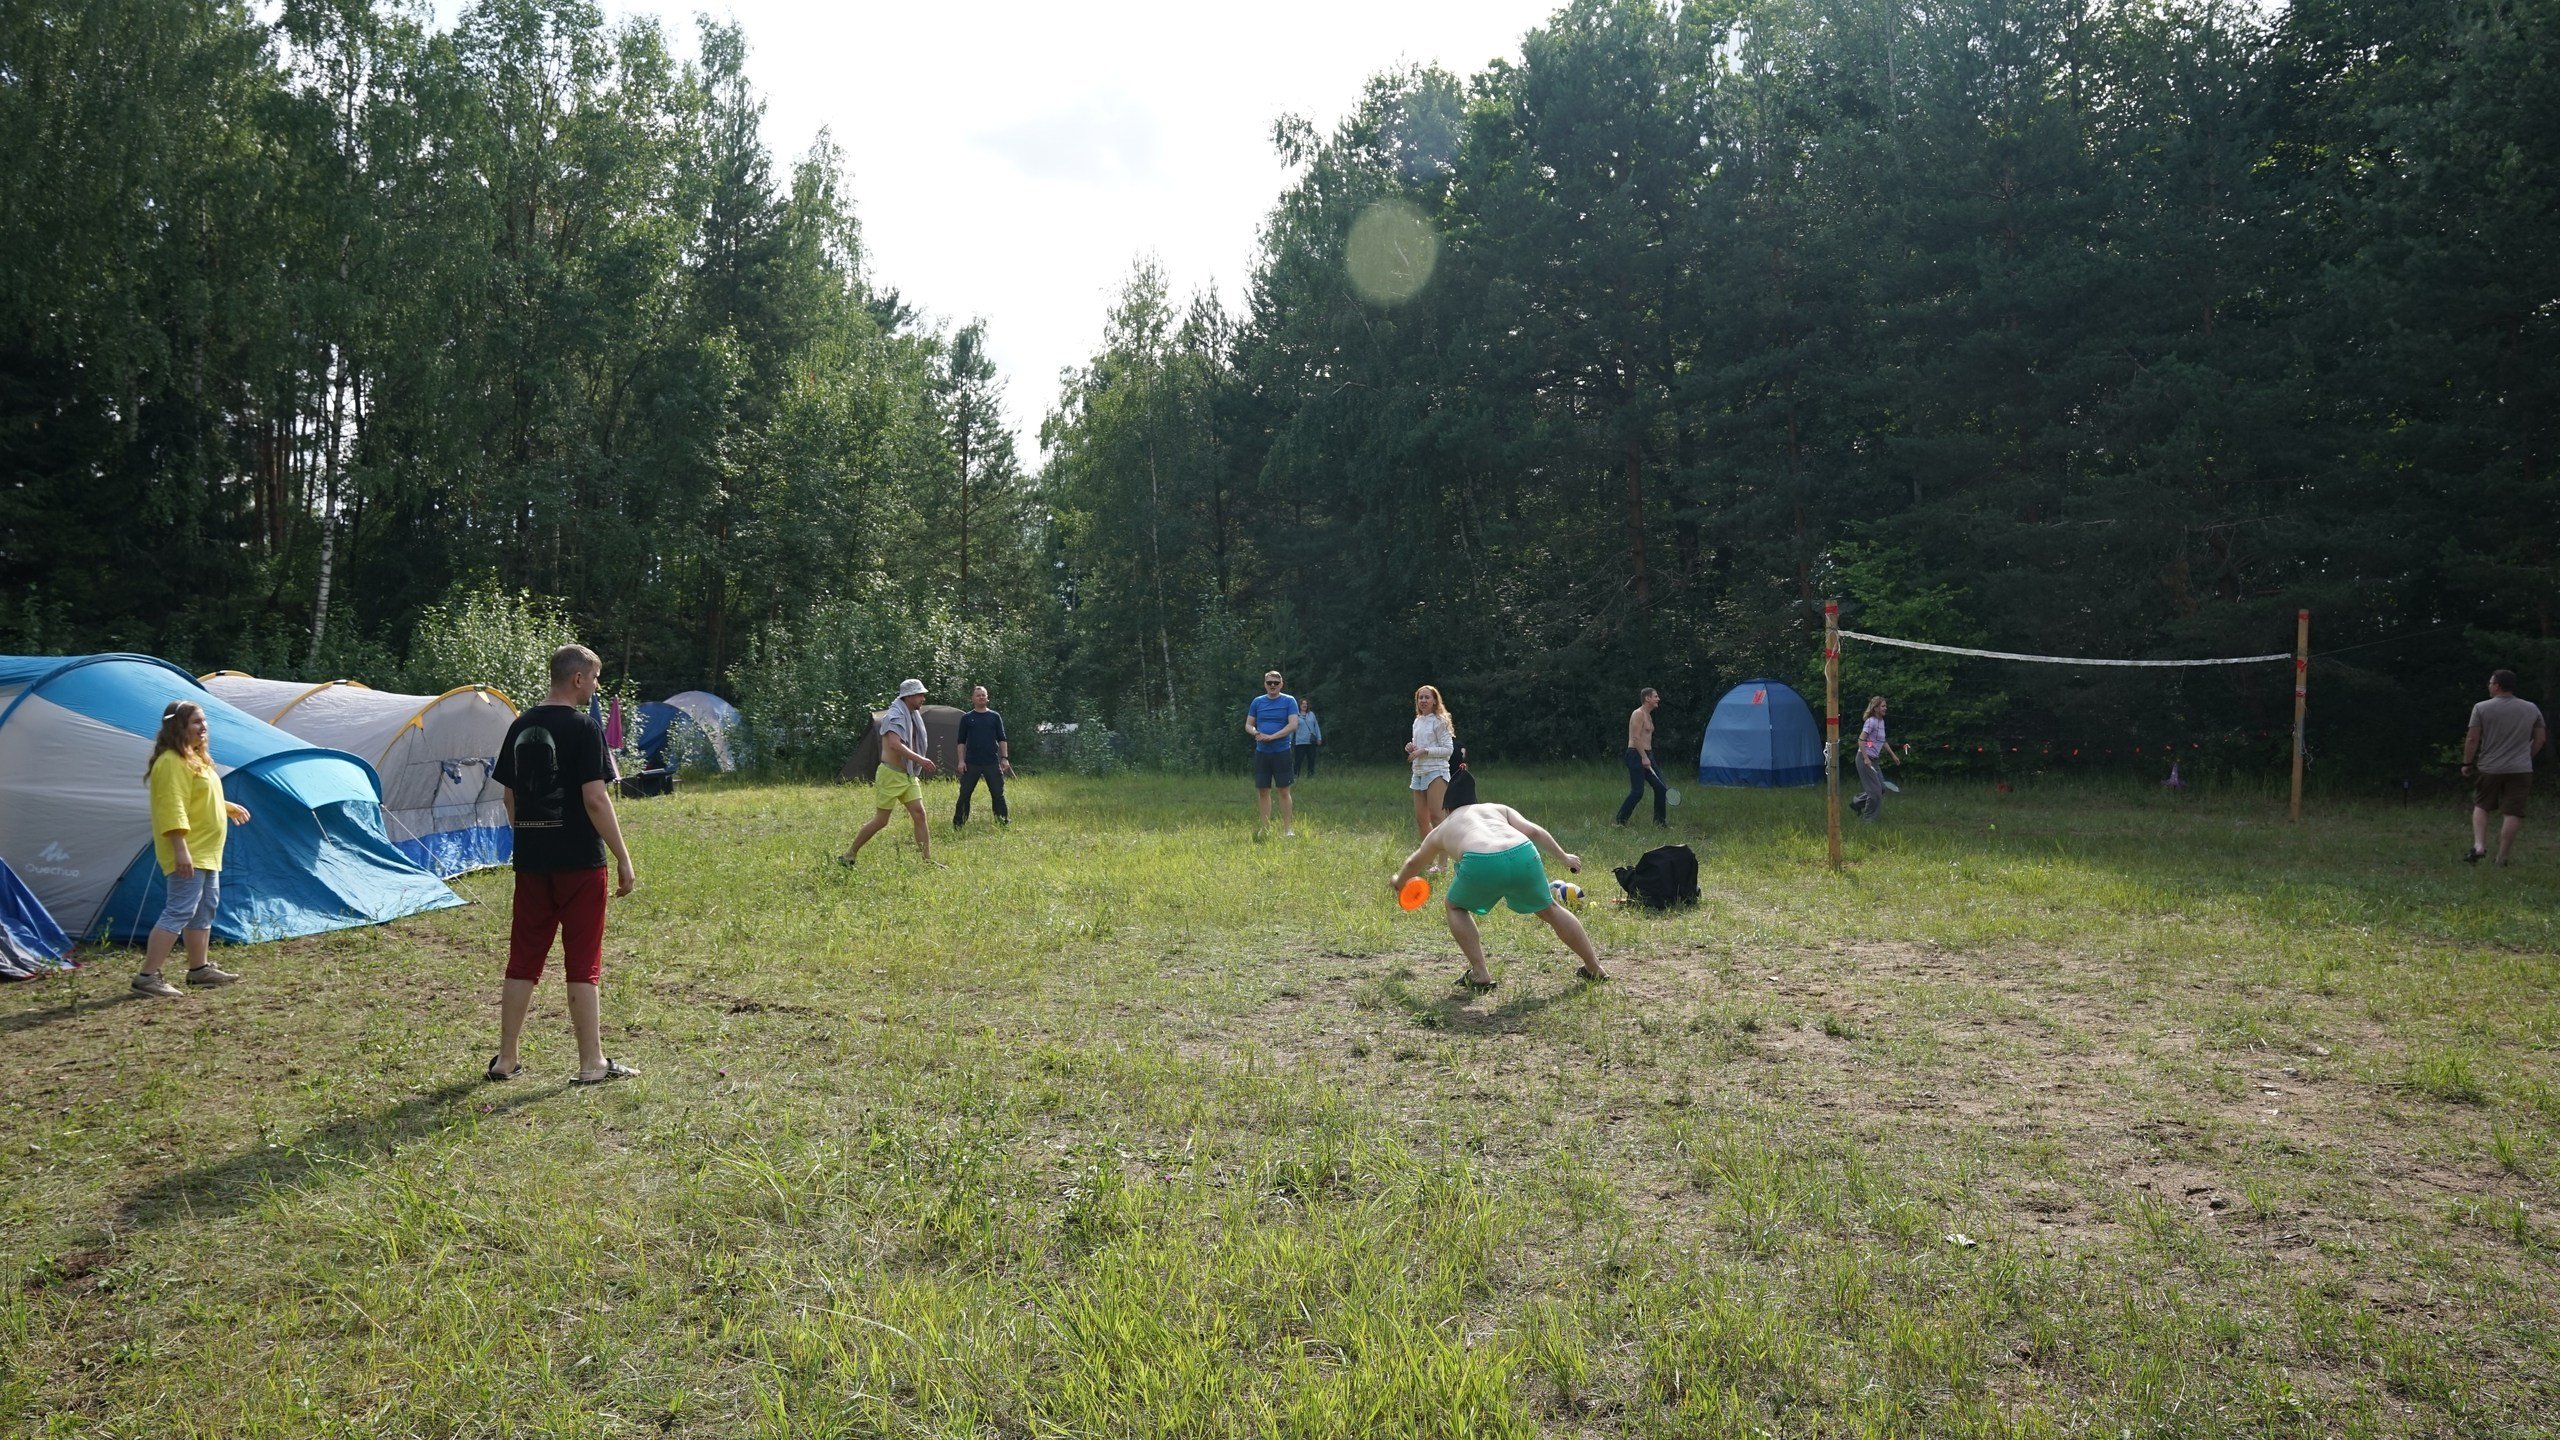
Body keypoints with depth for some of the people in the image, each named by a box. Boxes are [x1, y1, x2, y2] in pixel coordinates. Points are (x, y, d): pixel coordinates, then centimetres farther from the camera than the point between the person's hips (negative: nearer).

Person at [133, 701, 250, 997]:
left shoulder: (195, 758, 15)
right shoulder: (172, 761, -18)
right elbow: (172, 808, -25)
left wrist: (227, 806, 39)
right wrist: (181, 849, -30)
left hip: (206, 851, 11)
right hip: (188, 853, -11)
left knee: (205, 908, 15)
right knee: (179, 911, -13)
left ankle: (200, 969, 24)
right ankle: (147, 977, -12)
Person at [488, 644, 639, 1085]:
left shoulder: (521, 727, 9)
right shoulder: (584, 728, -12)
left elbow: (508, 796, 14)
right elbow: (595, 800, -16)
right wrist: (623, 859, -11)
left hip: (531, 861, 6)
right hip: (579, 861, -6)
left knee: (523, 961, 14)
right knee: (583, 964, 1)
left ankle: (505, 1060, 20)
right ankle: (592, 1064, 7)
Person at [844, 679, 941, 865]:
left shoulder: (912, 716, 11)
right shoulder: (895, 716, -17)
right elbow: (895, 744, -33)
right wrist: (920, 759, -39)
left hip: (908, 775, 8)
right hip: (892, 775, -8)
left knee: (919, 815, -2)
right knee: (881, 820, -1)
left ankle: (928, 860, -2)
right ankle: (849, 855, 12)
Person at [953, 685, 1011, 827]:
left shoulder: (995, 716, 7)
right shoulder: (967, 718, 6)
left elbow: (1002, 739, 8)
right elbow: (961, 742, 7)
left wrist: (1005, 758, -1)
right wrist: (961, 760, -3)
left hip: (992, 763, 0)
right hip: (971, 764, 0)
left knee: (998, 794, 2)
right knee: (964, 795, 2)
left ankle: (1003, 823, 9)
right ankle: (957, 825, 9)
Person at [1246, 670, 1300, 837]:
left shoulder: (1289, 701, -2)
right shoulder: (1257, 702, 8)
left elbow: (1293, 725, -12)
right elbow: (1248, 725, 11)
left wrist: (1271, 737, -17)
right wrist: (1256, 733, -12)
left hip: (1282, 752, -3)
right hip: (1261, 752, 3)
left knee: (1283, 791, -2)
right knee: (1263, 791, 6)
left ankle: (1288, 829, 3)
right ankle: (1265, 828, 14)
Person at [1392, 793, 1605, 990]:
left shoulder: (1440, 831, 34)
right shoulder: (1498, 808, 35)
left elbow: (1413, 863, 52)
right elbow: (1533, 832, 18)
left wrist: (1399, 882, 70)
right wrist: (1563, 856, 23)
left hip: (1479, 863, -2)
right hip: (1523, 854, 2)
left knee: (1456, 907, 27)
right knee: (1550, 909, 26)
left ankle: (1480, 975, 16)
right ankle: (1595, 968, 32)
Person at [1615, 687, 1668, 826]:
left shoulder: (1648, 716, 19)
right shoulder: (1638, 714, -11)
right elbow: (1636, 738, -19)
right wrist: (1644, 757, -22)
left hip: (1646, 755, 10)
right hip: (1636, 756, -10)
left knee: (1660, 788, 6)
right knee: (1637, 792, -11)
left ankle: (1659, 820, 13)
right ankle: (1620, 821, -2)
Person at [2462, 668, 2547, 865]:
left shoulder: (2481, 708, -6)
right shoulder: (2532, 709, 5)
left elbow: (2472, 739, -7)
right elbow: (2540, 738, 10)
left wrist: (2467, 763, 3)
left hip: (2489, 768, -1)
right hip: (2520, 769, 1)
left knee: (2481, 806, 16)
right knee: (2512, 813, 2)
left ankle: (2479, 845, -1)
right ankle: (2502, 858, 3)